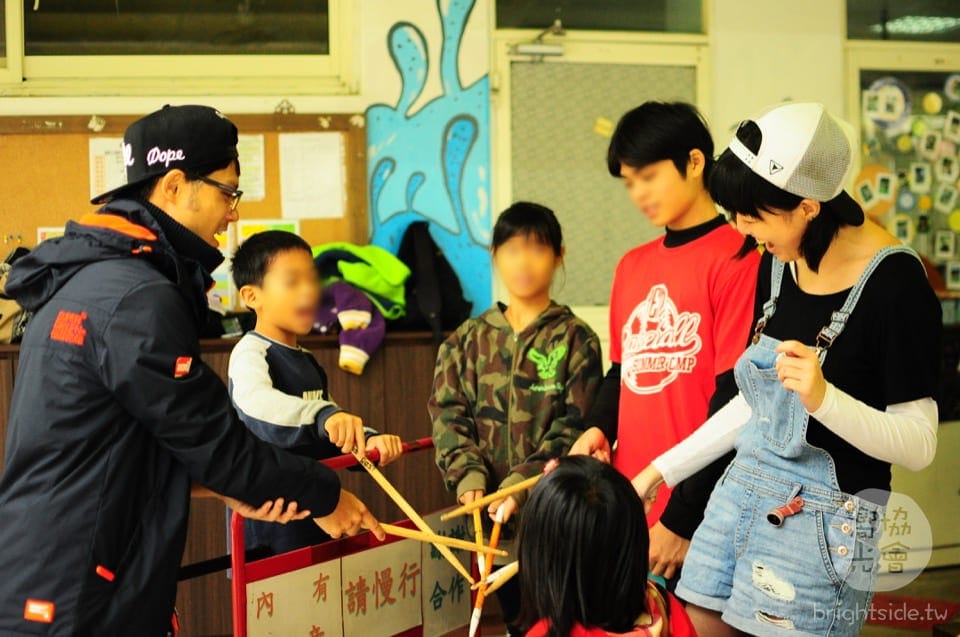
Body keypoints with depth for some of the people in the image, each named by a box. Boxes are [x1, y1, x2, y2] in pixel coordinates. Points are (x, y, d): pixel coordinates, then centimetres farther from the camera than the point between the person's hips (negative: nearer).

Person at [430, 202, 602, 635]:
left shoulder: (575, 339, 0)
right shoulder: (469, 339, 10)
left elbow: (574, 428, -7)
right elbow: (449, 413, 3)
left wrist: (523, 483, -18)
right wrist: (469, 475, -13)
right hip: (491, 505, 3)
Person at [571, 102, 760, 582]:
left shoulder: (736, 259, -9)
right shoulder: (632, 266, 12)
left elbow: (734, 399, -13)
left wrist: (682, 520, -14)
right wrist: (598, 429, 1)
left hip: (697, 521, -6)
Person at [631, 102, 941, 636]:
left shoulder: (894, 282, -16)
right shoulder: (778, 265, 4)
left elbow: (919, 445, -15)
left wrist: (824, 398, -31)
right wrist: (662, 470, 15)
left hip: (823, 516, -6)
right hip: (744, 491, 7)